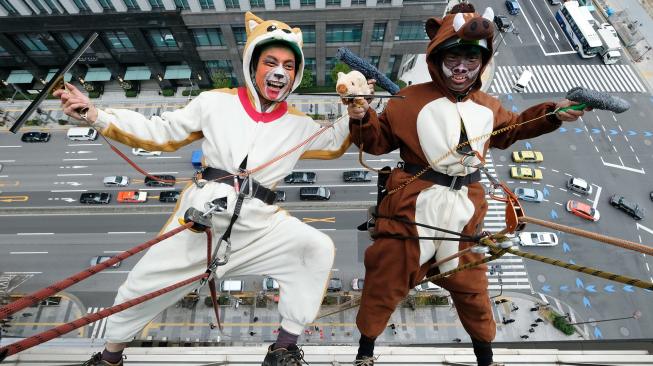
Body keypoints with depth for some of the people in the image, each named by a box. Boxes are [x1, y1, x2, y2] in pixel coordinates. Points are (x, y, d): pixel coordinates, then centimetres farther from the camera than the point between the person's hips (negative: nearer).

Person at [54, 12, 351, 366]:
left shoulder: (298, 125, 7)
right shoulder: (216, 102, 2)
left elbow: (334, 143, 20)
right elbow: (160, 133, 6)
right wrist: (94, 114, 0)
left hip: (258, 224, 1)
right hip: (200, 218, 0)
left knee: (318, 248, -19)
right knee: (142, 285, 10)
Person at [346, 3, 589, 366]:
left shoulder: (488, 106, 10)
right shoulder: (411, 99, -7)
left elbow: (512, 128, 29)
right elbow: (379, 140, -3)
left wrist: (551, 113, 18)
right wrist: (362, 119, -21)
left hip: (464, 205, 4)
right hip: (414, 202, -4)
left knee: (470, 281, 20)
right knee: (387, 275, 6)